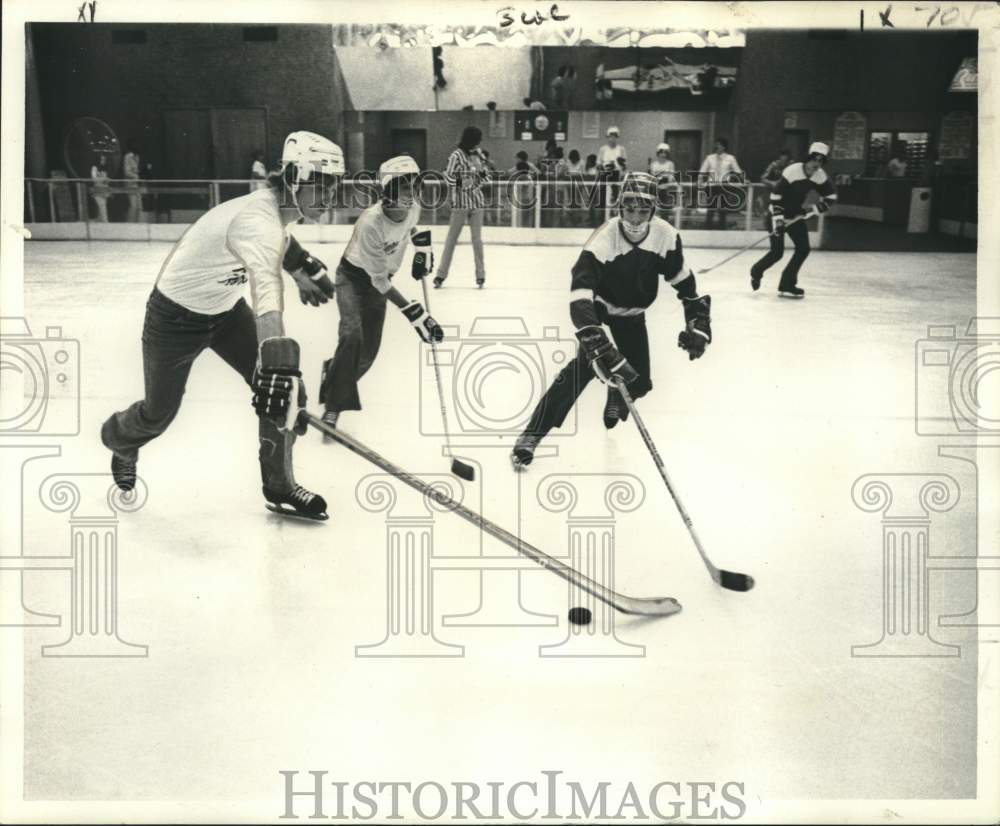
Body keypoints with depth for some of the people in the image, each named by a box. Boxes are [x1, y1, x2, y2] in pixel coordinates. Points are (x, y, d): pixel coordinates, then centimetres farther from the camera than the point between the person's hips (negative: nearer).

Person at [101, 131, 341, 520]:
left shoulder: (274, 206, -10)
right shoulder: (258, 221, -38)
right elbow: (266, 288, -58)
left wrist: (305, 268, 26)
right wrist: (277, 361, -71)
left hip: (224, 306, 8)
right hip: (176, 316, -7)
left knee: (285, 387, -7)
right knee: (159, 413, 13)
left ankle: (279, 487, 7)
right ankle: (118, 439, 50)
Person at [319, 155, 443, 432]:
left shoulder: (413, 207, -17)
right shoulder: (371, 223, -36)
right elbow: (380, 281, -33)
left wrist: (422, 246, 3)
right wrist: (414, 313, -38)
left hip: (379, 279, 6)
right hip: (353, 276, -6)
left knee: (369, 349, 4)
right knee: (352, 335, -28)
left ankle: (334, 372, 36)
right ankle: (333, 405, -17)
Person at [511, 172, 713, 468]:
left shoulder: (665, 235, -22)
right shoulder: (604, 239, -34)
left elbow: (682, 278, -4)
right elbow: (580, 294, -44)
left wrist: (698, 321, -7)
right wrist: (597, 344, -54)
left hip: (632, 313, 4)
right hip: (598, 305, -4)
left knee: (638, 382, 1)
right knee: (588, 362, -26)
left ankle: (616, 398, 43)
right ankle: (532, 434, -22)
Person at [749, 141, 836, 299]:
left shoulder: (820, 176, -6)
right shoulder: (792, 170, -25)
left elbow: (831, 195, 7)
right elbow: (776, 195, -24)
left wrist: (817, 207, -9)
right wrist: (777, 218, -28)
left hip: (795, 214, 7)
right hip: (777, 213, -7)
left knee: (803, 248, -3)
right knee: (777, 252, -11)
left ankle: (787, 285, 4)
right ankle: (756, 271, 19)